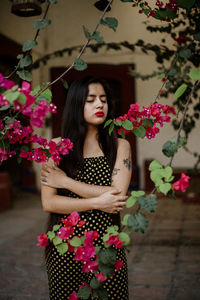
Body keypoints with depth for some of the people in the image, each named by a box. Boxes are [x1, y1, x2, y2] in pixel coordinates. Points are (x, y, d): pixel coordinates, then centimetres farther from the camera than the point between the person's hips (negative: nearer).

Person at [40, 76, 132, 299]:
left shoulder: (119, 146, 1)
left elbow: (119, 196, -12)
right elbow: (48, 203, -7)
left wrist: (66, 182, -10)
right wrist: (98, 202, -14)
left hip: (106, 243, 0)